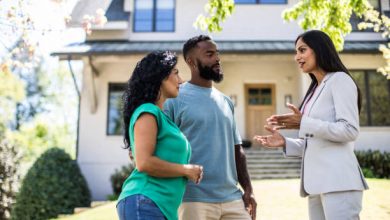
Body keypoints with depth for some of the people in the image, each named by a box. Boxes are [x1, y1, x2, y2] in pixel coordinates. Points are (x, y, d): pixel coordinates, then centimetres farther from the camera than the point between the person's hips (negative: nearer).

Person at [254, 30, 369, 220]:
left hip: (338, 182, -8)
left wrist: (304, 123, -17)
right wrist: (285, 143, 8)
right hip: (317, 183, 8)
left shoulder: (340, 80, -2)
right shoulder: (315, 90, 20)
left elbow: (350, 131, -13)